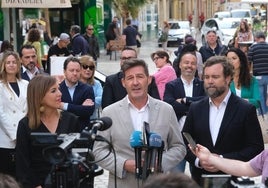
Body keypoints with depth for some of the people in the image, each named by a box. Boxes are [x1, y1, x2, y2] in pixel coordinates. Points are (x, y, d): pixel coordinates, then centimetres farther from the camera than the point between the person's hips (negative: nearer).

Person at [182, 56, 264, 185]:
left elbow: (256, 147, -9)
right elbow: (184, 143, 6)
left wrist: (223, 160, -17)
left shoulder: (246, 110, -6)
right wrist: (198, 161, -12)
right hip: (200, 178, 3)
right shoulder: (196, 108, 4)